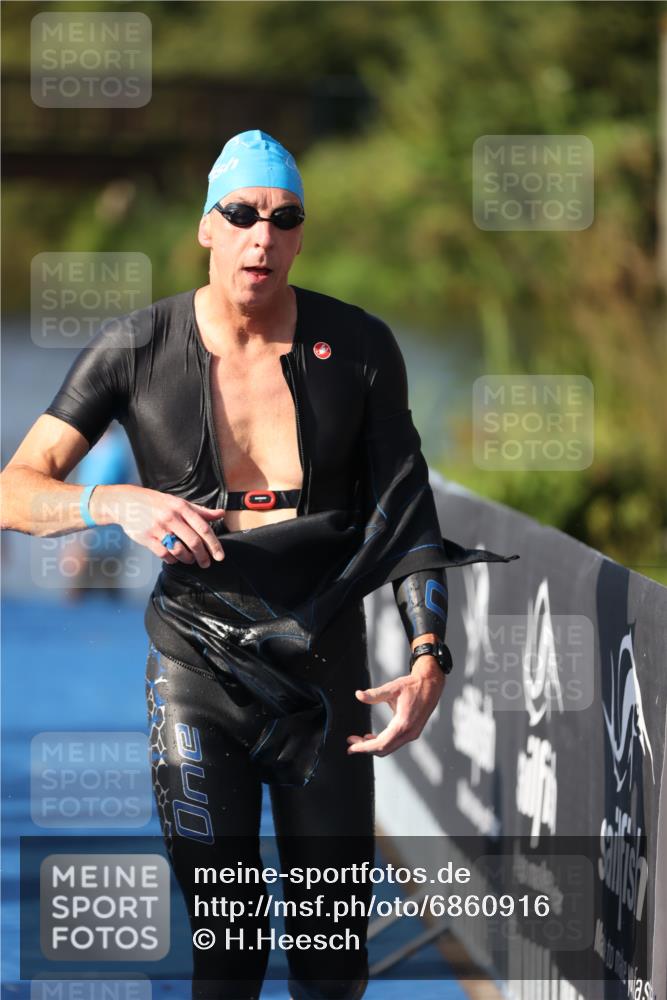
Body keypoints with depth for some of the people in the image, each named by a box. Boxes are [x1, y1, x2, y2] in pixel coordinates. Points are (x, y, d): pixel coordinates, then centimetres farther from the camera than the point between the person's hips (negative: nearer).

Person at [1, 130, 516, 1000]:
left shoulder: (359, 348, -1)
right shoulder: (135, 351, -6)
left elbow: (404, 513, 2)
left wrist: (430, 656, -11)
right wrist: (118, 504, -26)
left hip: (325, 668, 2)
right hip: (197, 669, -1)